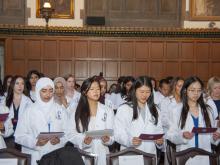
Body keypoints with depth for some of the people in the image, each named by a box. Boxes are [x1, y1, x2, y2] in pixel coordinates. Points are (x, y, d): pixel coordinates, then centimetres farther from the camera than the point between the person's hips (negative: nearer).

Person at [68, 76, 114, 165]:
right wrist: (83, 141, -19)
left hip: (101, 155, 1)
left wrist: (107, 139, -17)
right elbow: (72, 135, -2)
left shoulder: (108, 111, 6)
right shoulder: (77, 112, 3)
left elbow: (112, 136, 3)